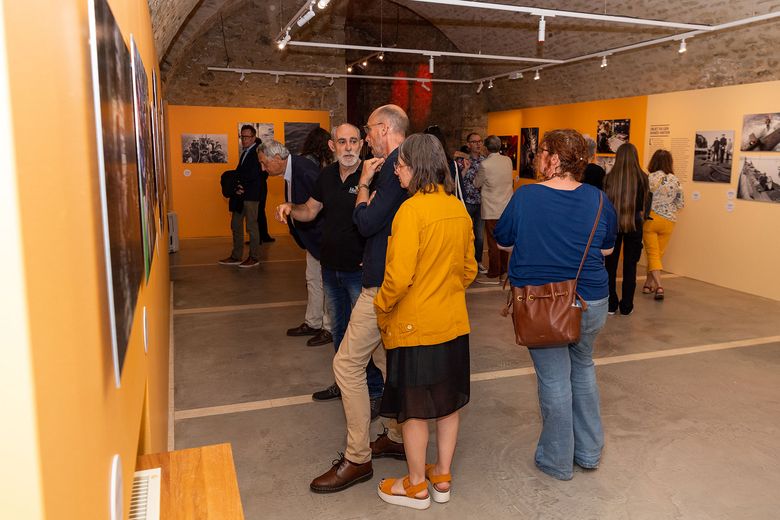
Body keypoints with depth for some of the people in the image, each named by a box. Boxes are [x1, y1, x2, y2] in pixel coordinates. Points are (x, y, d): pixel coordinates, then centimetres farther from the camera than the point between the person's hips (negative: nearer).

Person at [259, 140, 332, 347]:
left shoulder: (305, 170, -25)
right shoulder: (291, 170, 5)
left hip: (323, 236, -10)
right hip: (312, 237, 10)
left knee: (327, 282, 3)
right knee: (312, 279, 18)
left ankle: (330, 328, 16)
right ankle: (312, 323, 32)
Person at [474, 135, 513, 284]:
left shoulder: (485, 165, -15)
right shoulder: (508, 161, 2)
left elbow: (476, 184, -2)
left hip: (492, 210, -6)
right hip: (507, 208, 6)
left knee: (493, 243, 0)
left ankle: (493, 275, 6)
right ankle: (502, 270, 25)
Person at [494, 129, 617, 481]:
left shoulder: (525, 197, -13)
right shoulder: (597, 199, -4)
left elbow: (503, 241, 1)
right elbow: (607, 247, 9)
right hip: (591, 302, 3)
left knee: (554, 379, 9)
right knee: (583, 369, 23)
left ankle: (557, 461, 25)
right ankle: (588, 452, 35)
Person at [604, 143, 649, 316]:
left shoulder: (610, 177, -9)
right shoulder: (642, 177, -9)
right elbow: (643, 205, 0)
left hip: (612, 223, 0)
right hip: (634, 225, 0)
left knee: (611, 264, 12)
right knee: (630, 265, 10)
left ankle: (611, 305, 16)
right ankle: (626, 306, 14)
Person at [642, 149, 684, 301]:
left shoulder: (648, 178, -11)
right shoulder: (675, 181, -2)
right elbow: (680, 203, 4)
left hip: (650, 219, -2)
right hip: (668, 221, 3)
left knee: (652, 253, 2)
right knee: (659, 253, 15)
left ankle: (658, 286, -12)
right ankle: (649, 283, 24)